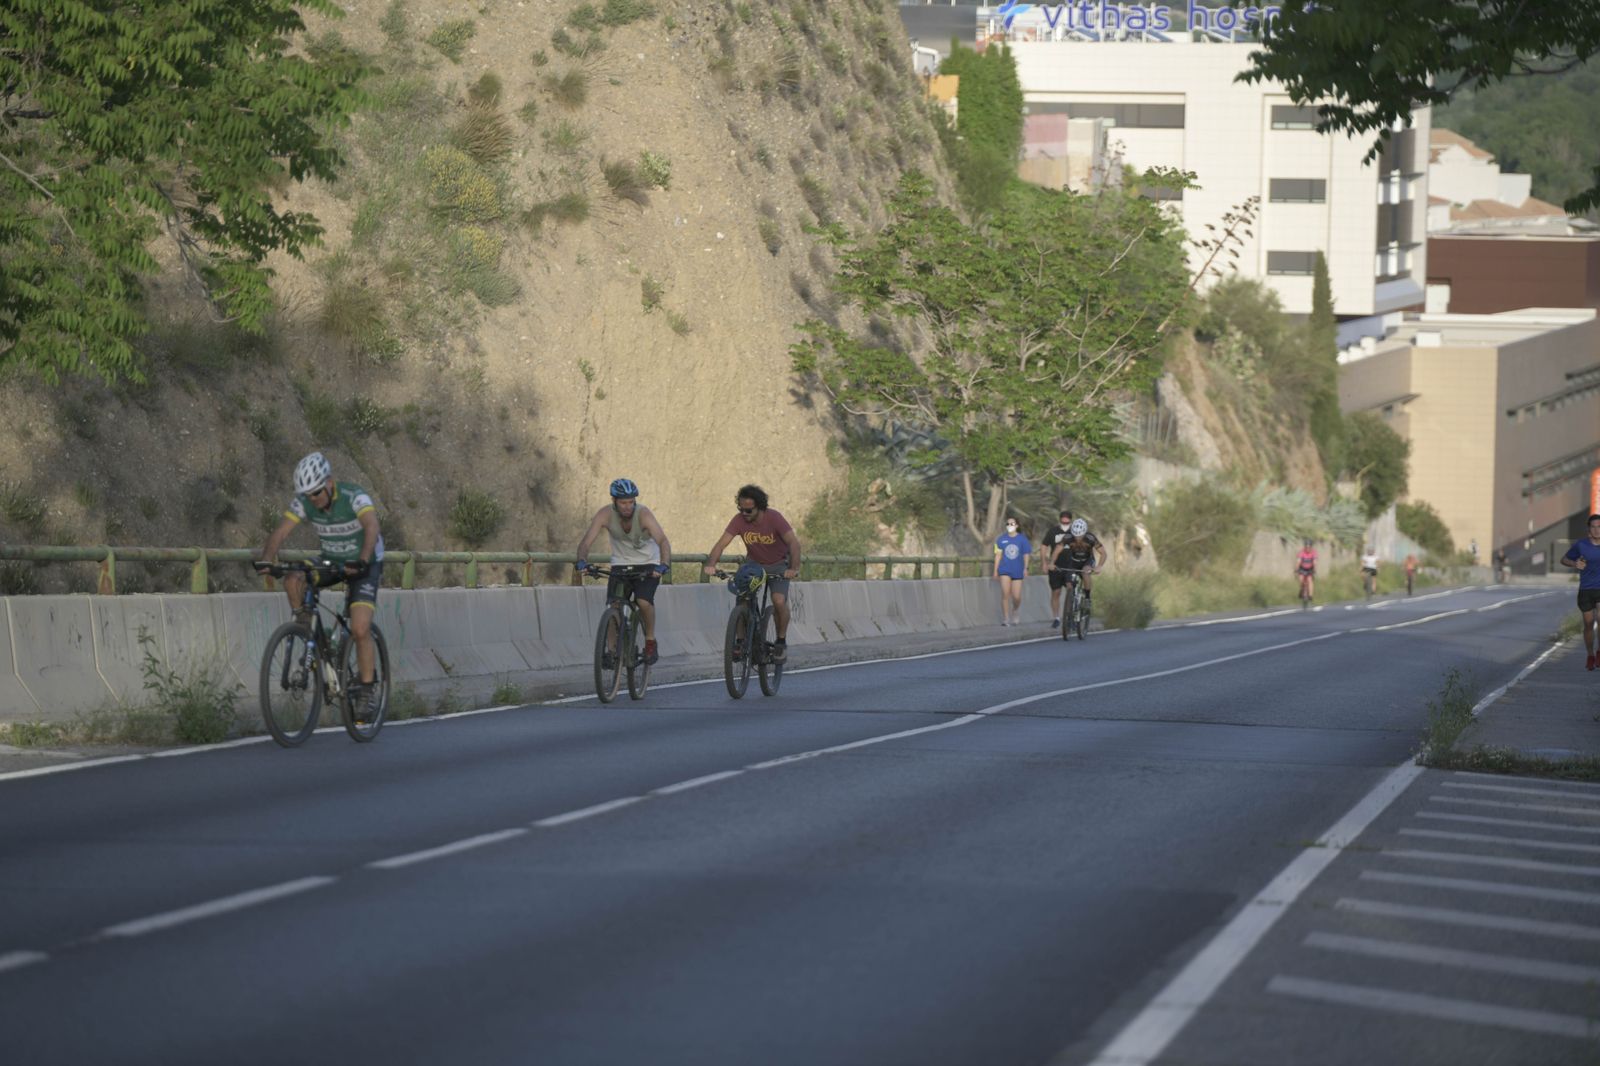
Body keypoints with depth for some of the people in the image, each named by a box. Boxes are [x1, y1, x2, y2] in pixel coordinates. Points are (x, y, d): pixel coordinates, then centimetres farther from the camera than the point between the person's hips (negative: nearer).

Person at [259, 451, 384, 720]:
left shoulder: (354, 496, -29)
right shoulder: (304, 502, -14)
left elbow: (371, 526, -44)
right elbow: (281, 531, -21)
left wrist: (363, 562, -60)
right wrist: (266, 559, -40)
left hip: (364, 564, -5)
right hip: (331, 560, 5)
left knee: (360, 630, -18)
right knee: (292, 580, -24)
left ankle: (366, 691, -6)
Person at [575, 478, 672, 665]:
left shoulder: (643, 514, -25)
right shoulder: (605, 514, -18)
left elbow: (663, 541, -35)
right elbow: (586, 541, -24)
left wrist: (663, 565, -52)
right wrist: (582, 561, -44)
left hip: (647, 565, -2)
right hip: (620, 564, 2)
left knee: (644, 601, -25)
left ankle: (650, 642, -2)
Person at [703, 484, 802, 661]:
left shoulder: (774, 518, -26)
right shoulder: (739, 520, -19)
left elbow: (793, 542, -33)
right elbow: (721, 543, -24)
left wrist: (794, 569, -48)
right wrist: (710, 565, -42)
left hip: (778, 565, -3)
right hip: (754, 563, 3)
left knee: (779, 601, -21)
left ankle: (781, 642, 1)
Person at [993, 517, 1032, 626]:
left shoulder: (1022, 539, 1)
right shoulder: (1001, 539, 2)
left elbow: (1026, 555, 3)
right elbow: (998, 555, 5)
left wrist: (1025, 568, -7)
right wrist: (995, 570, 3)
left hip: (1017, 571, 0)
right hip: (1005, 569, 0)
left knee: (1016, 597, 0)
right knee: (1005, 594, -12)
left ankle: (1014, 613, 31)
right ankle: (1005, 619, -6)